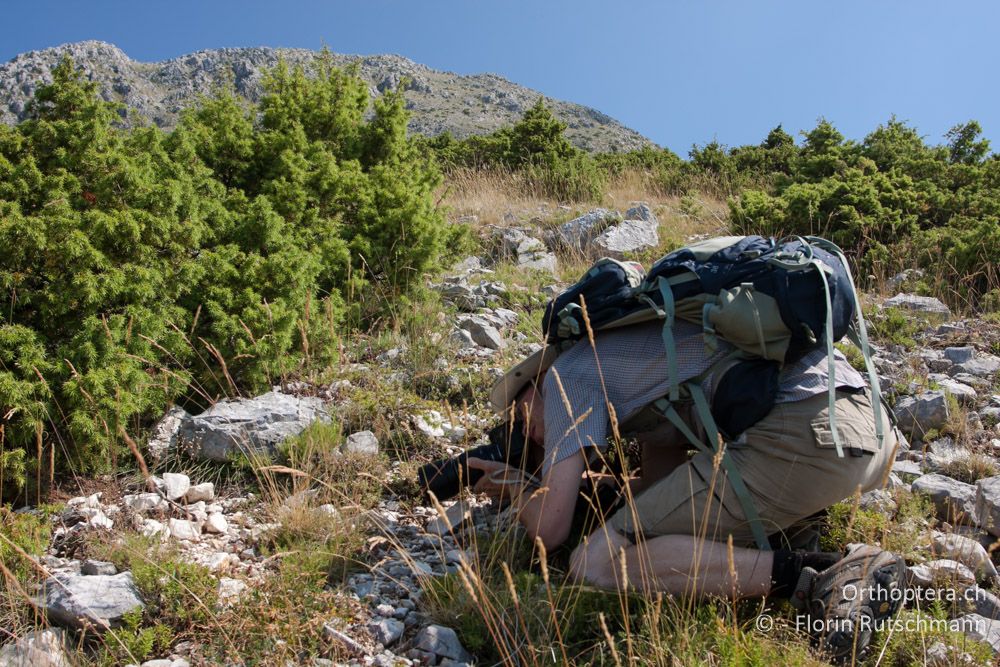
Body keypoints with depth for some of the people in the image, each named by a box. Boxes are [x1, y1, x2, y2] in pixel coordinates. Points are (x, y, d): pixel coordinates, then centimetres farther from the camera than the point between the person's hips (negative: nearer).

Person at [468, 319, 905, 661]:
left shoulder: (565, 375, 6)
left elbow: (549, 529, 1)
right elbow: (662, 488, 28)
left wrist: (518, 489, 23)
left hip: (803, 437, -10)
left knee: (595, 565, -6)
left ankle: (805, 578, -11)